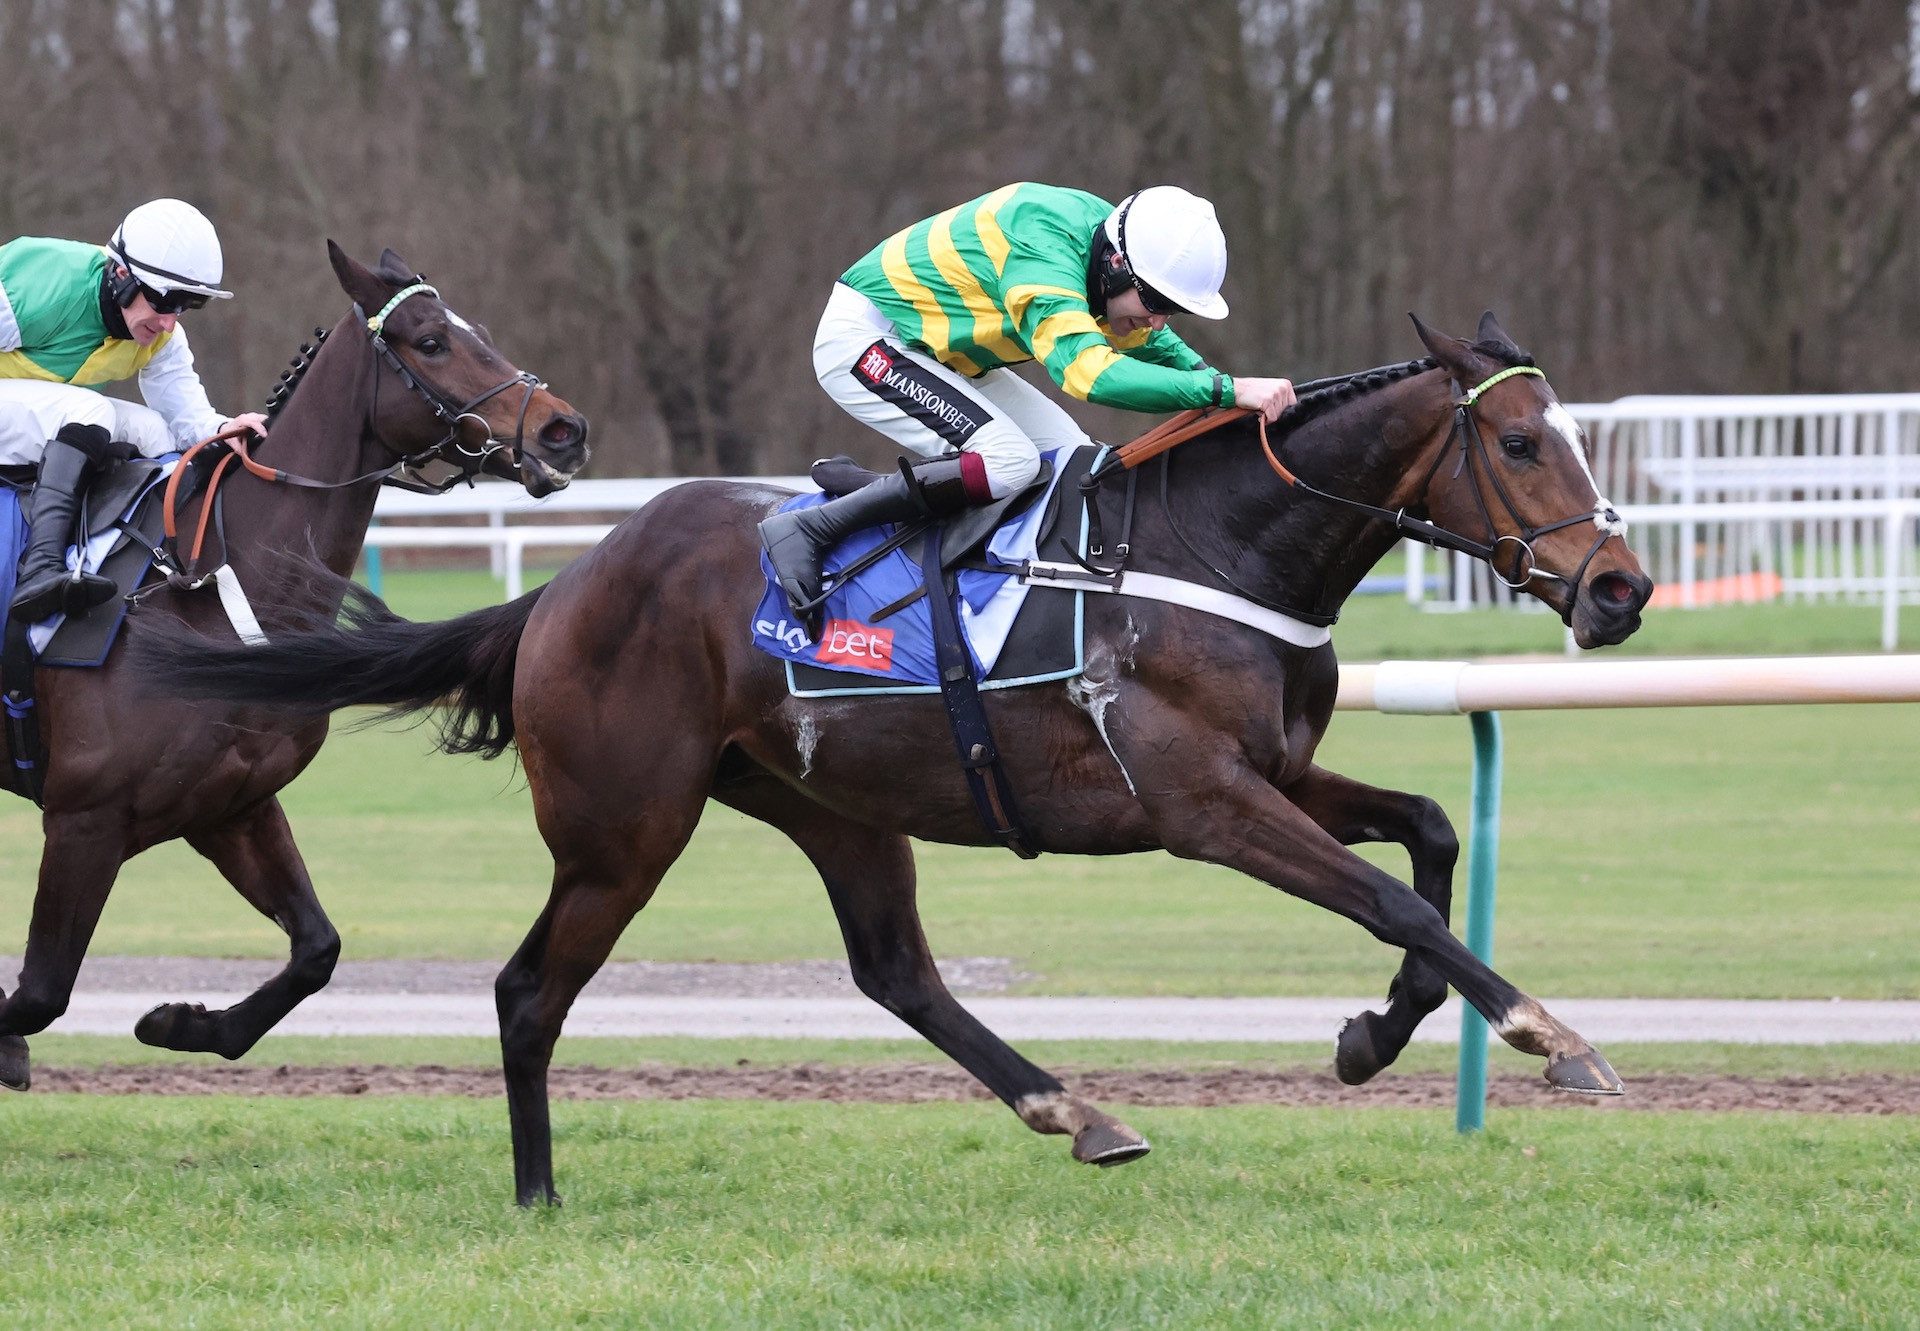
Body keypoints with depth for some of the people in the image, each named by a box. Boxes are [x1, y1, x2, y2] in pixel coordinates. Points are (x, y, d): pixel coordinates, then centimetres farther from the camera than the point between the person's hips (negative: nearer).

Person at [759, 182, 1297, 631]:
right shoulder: (1045, 248, -33)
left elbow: (1155, 344, 19)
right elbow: (1087, 370, -47)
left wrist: (1209, 378, 0)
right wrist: (1226, 390, -49)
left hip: (931, 347, 10)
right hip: (861, 340, -10)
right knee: (1007, 462, -26)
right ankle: (809, 530, -18)